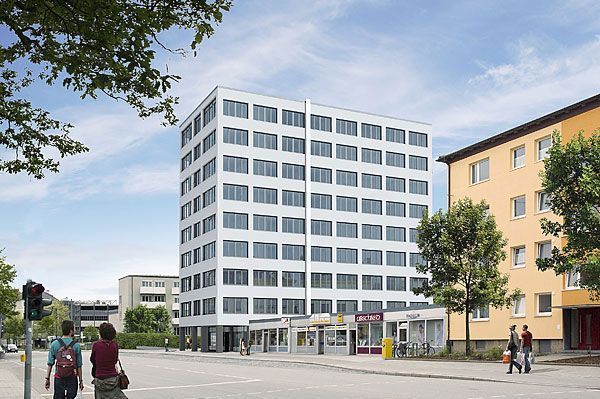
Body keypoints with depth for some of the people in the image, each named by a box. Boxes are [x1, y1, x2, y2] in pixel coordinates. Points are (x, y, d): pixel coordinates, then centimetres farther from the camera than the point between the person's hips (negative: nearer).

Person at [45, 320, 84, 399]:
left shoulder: (54, 344, -2)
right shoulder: (76, 345, -5)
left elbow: (50, 364, -1)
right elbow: (79, 365, -3)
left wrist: (47, 378, 5)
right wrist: (81, 380, 4)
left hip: (58, 378, 1)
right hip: (72, 379, -1)